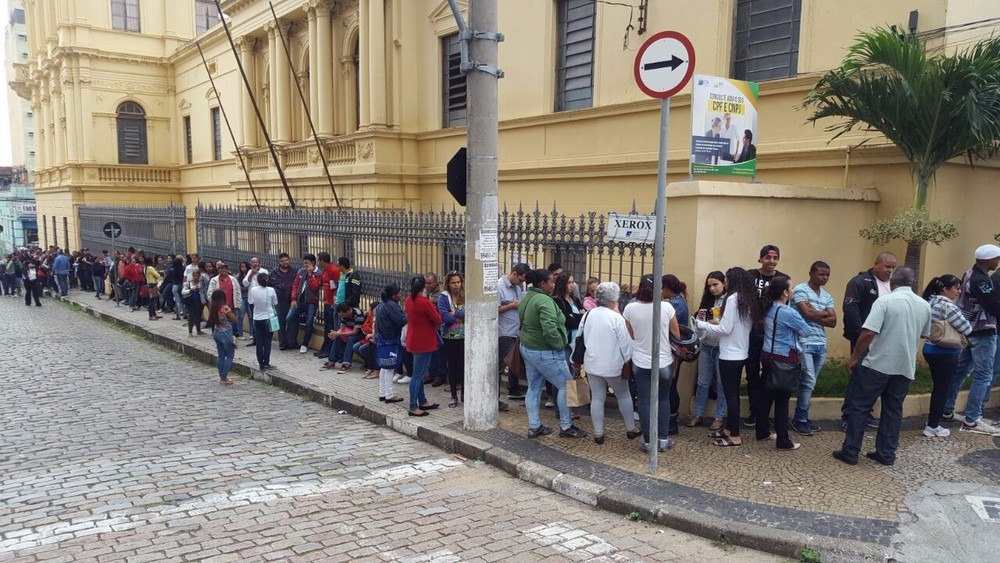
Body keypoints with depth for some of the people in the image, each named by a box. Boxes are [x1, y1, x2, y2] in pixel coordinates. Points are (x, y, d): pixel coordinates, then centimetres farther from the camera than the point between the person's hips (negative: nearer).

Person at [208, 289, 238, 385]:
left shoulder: (212, 308, -1)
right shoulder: (225, 308, -20)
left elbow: (211, 321, 9)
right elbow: (234, 319, -11)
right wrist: (230, 311, -2)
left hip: (217, 333, 7)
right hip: (226, 334, -7)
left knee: (221, 356, 14)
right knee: (230, 356, 4)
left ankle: (222, 377, 18)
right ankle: (224, 378, 1)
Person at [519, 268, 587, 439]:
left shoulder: (527, 297, 9)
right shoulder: (545, 301, -23)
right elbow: (550, 330, -31)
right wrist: (560, 345, -17)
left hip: (527, 348, 10)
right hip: (545, 352, -10)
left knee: (534, 388, 13)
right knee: (566, 386, 2)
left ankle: (534, 427, 18)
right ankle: (566, 427, 9)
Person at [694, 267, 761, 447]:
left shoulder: (733, 299, -17)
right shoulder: (749, 301, 8)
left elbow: (726, 330, -18)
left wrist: (703, 325, -8)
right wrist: (719, 322, 14)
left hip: (730, 355, -9)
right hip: (741, 354, 9)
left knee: (730, 394, -2)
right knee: (733, 393, 16)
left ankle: (735, 436, 3)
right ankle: (729, 429, 25)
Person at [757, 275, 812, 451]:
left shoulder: (769, 310, 6)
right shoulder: (789, 312, -18)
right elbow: (806, 331, -7)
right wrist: (798, 323, 10)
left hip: (768, 356, 8)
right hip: (784, 360, -8)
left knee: (766, 395, 14)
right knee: (782, 400, -2)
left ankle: (762, 432, 24)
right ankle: (783, 441, 5)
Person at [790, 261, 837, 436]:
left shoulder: (827, 296, 14)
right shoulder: (800, 290, -5)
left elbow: (833, 322, 4)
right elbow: (807, 313, -17)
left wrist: (814, 314, -7)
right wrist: (825, 313, -2)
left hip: (821, 344, 7)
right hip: (804, 343, -7)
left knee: (810, 383, 11)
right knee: (808, 382, -8)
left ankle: (803, 418, 19)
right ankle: (800, 420, 3)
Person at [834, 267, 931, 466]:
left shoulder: (885, 301, -12)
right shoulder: (925, 306, 5)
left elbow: (868, 333, -20)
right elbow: (923, 334, 20)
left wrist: (854, 357, -9)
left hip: (878, 363, -5)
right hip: (905, 366, 5)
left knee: (859, 407, 3)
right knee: (893, 410, 13)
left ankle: (850, 452, 4)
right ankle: (886, 454, 16)